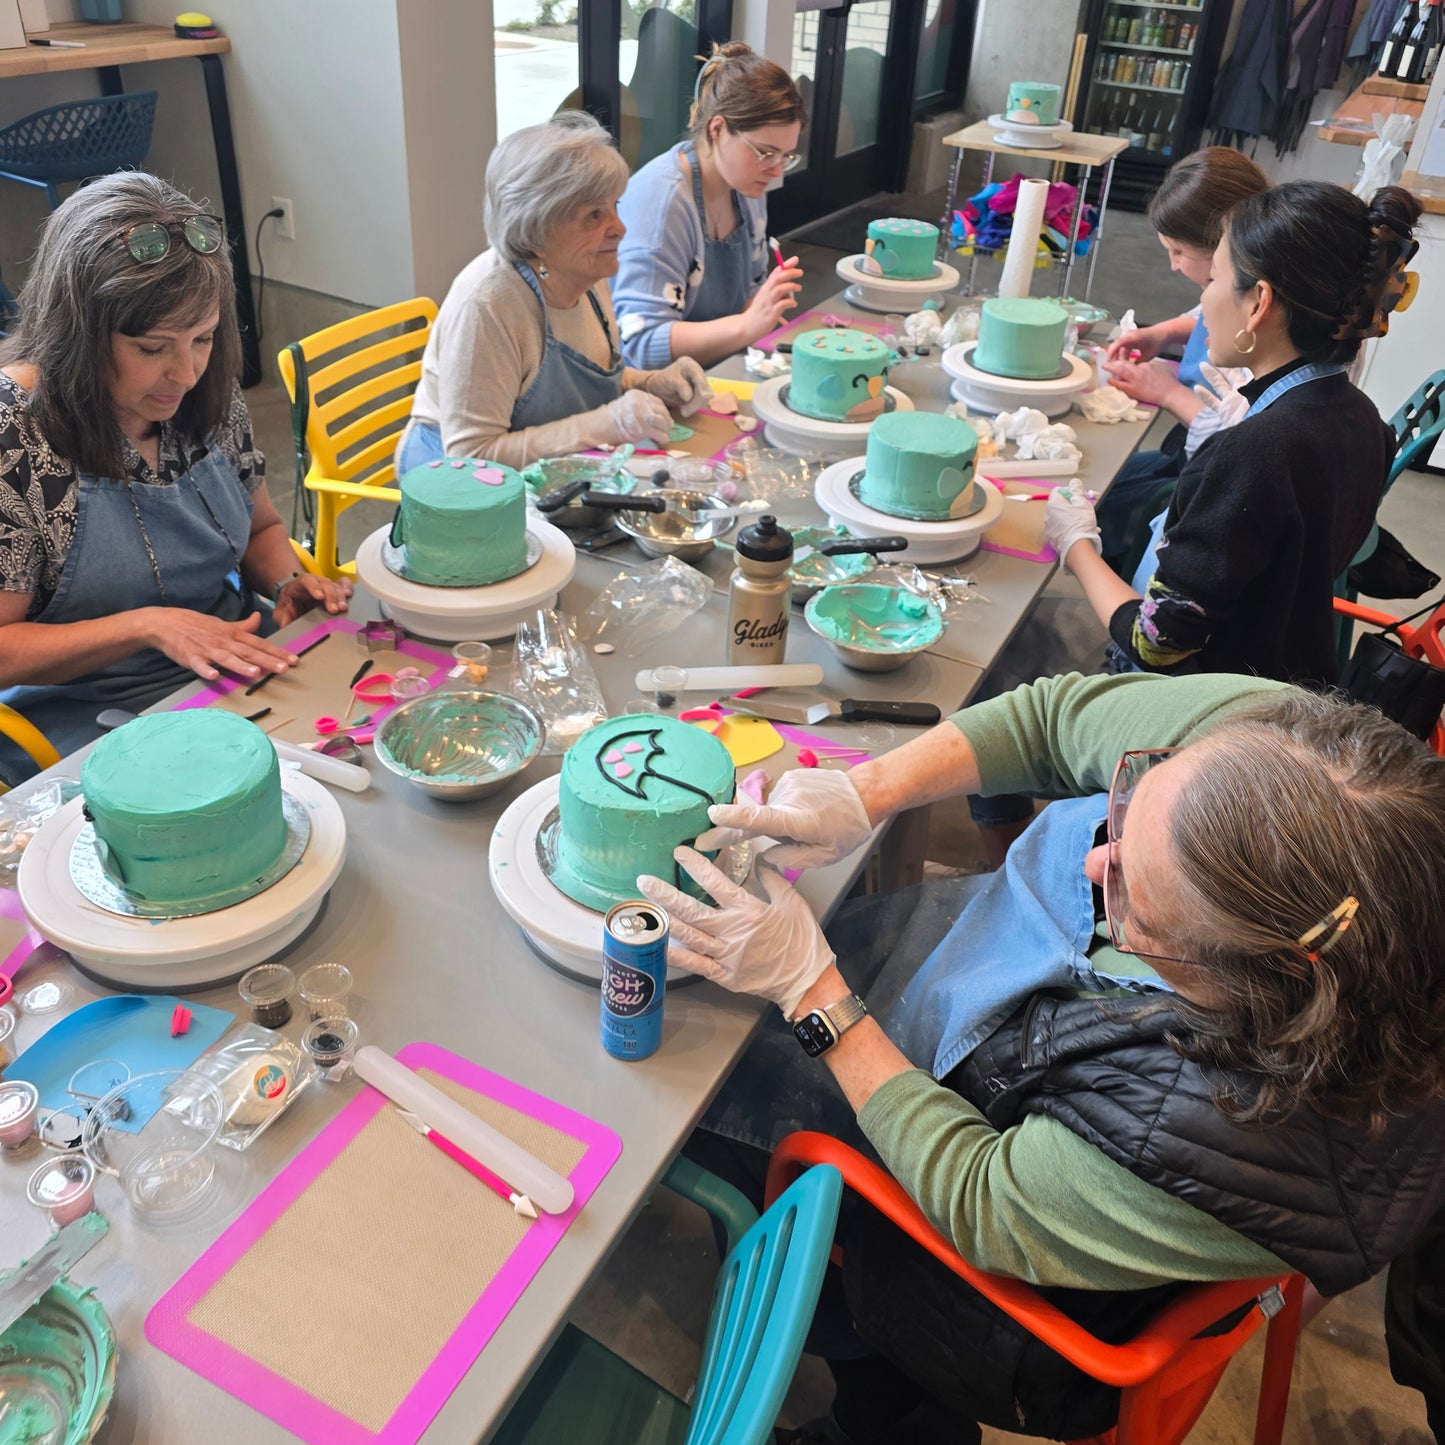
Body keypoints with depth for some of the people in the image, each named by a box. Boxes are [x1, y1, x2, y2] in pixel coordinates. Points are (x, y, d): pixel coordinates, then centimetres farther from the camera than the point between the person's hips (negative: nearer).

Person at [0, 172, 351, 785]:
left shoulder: (208, 396, 1)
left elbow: (261, 527, 17)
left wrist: (288, 584, -5)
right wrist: (149, 625, -24)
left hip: (235, 668, 6)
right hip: (94, 719, -6)